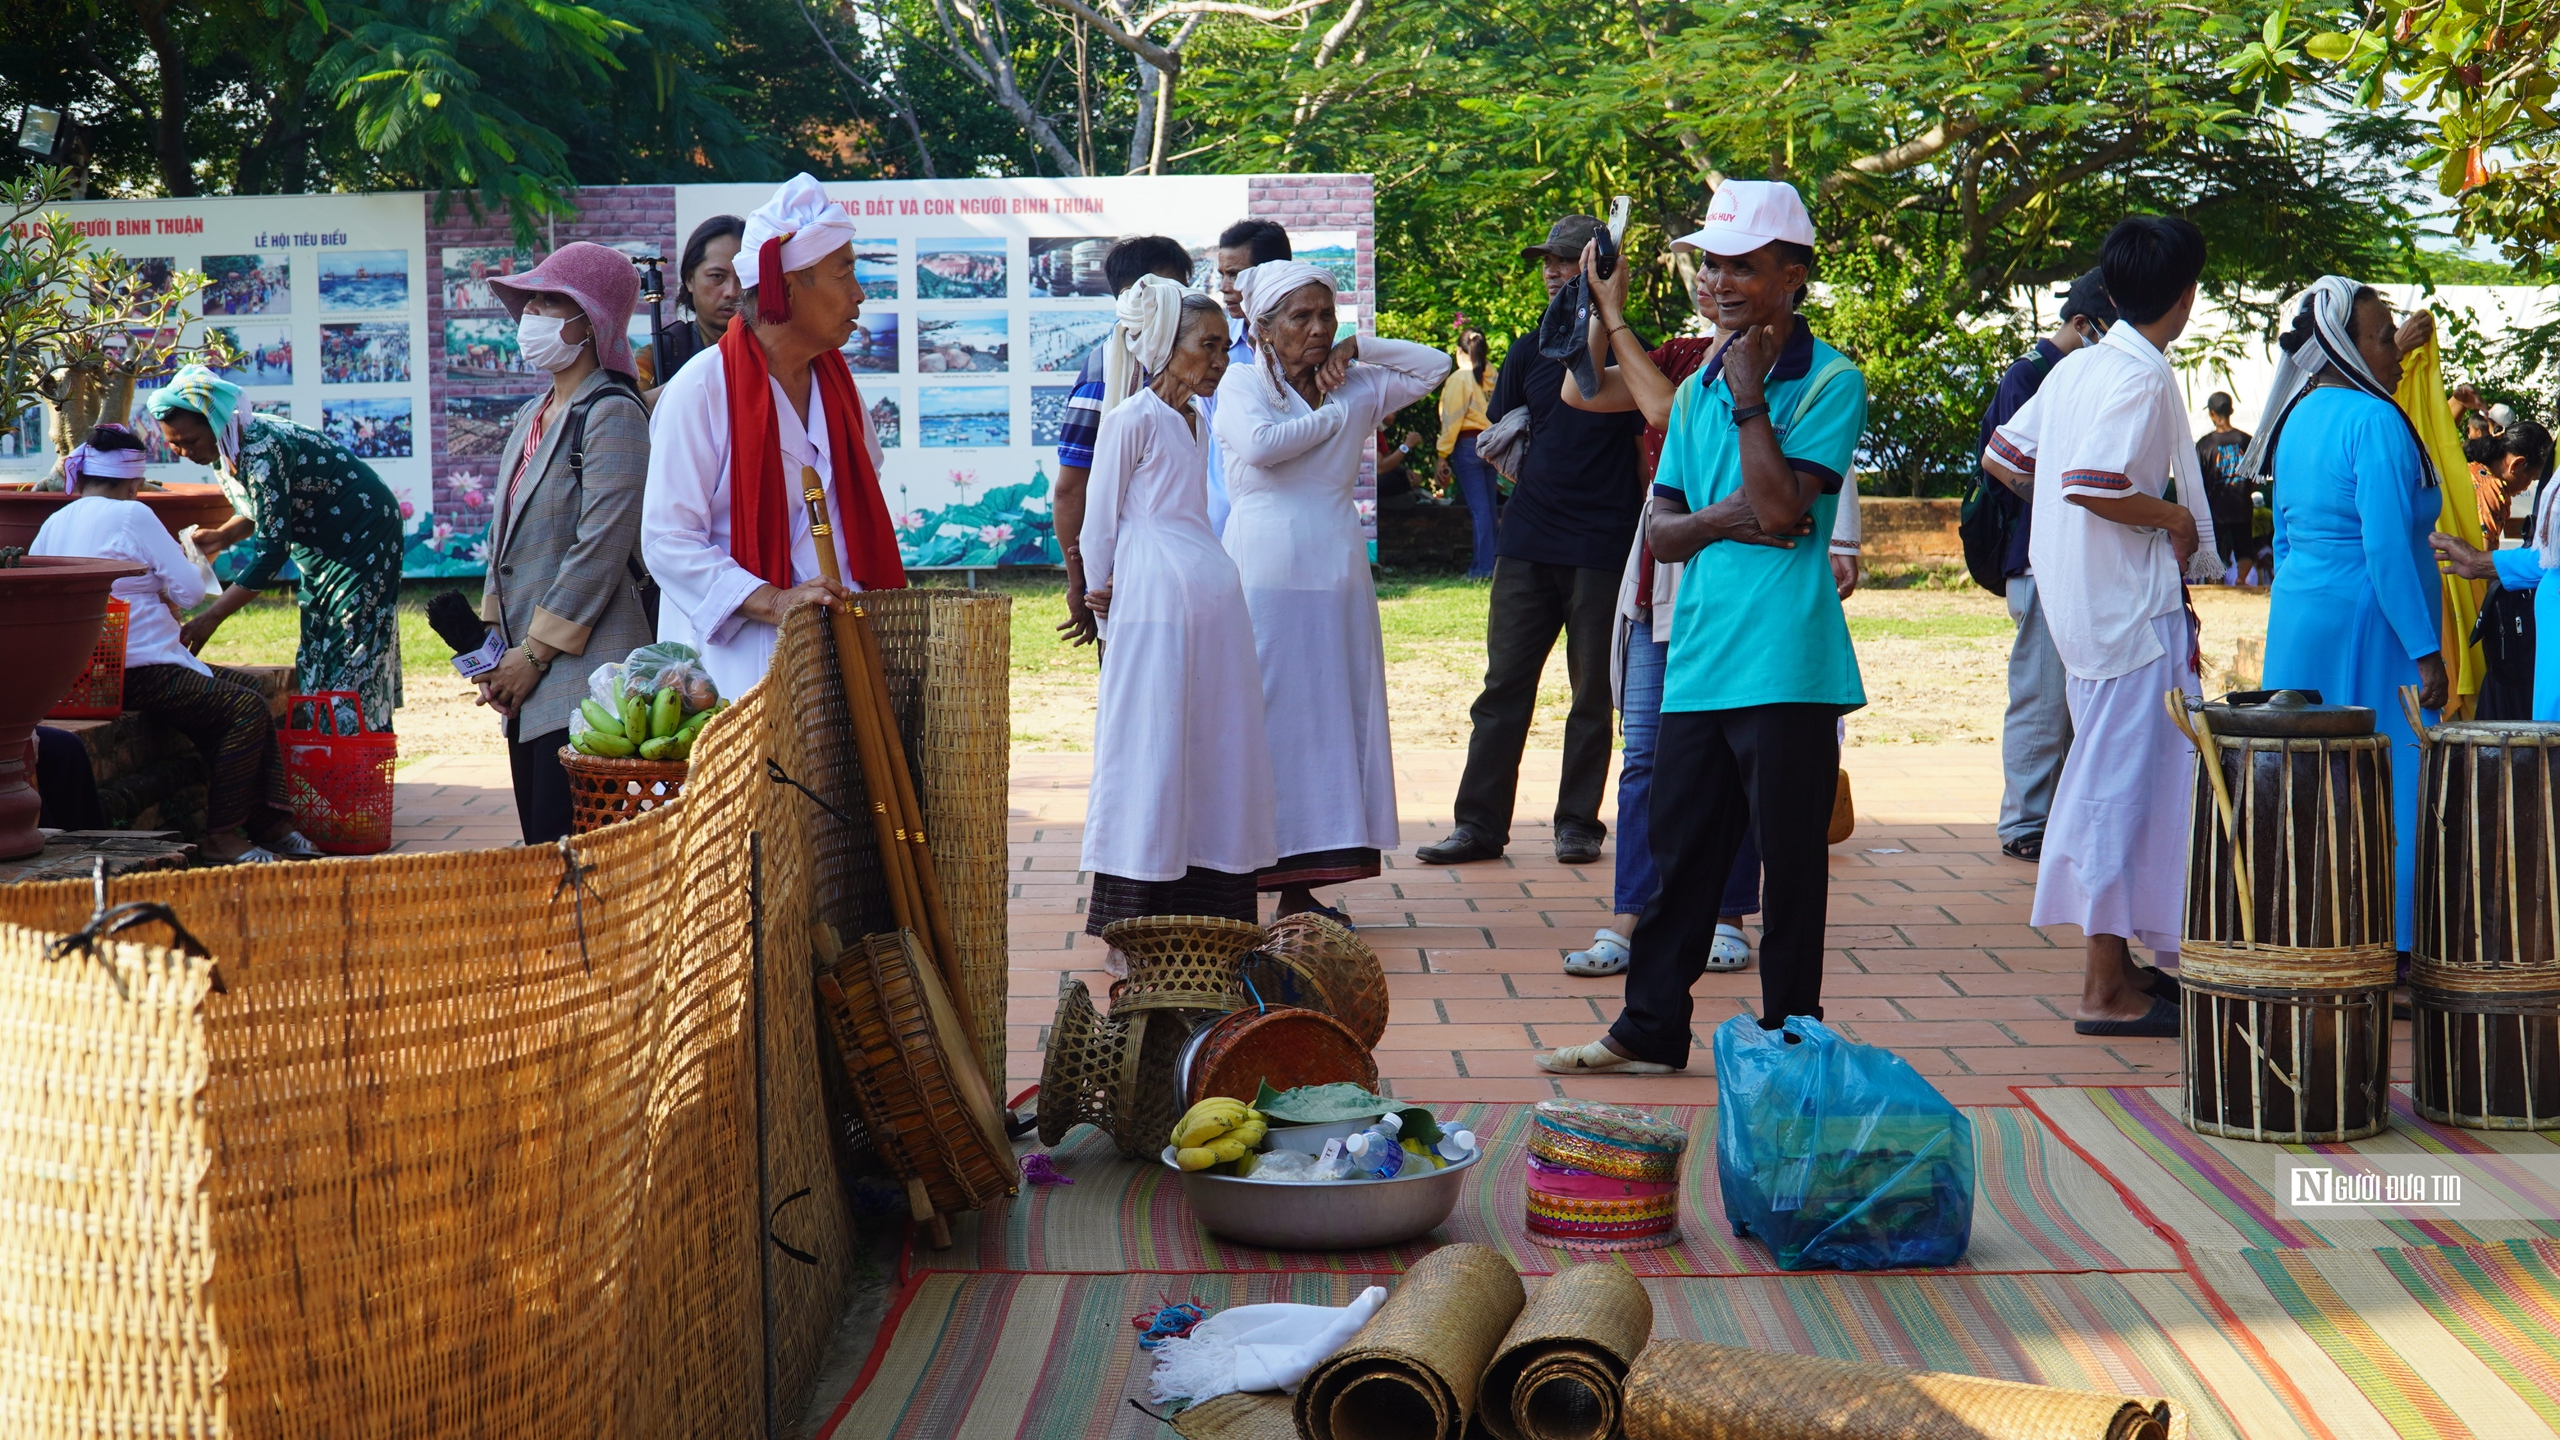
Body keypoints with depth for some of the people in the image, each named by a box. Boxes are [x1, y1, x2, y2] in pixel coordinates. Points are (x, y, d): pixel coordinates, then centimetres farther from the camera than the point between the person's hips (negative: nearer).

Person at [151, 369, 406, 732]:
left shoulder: (260, 450, -30)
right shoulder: (224, 451, -2)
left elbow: (273, 549, -31)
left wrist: (210, 617, -30)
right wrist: (222, 536, -5)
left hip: (362, 534, -10)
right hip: (320, 548, 10)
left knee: (352, 673, -13)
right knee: (314, 669, 6)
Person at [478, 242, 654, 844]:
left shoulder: (612, 413, -9)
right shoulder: (531, 417, 17)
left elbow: (602, 547, -15)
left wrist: (536, 652, -13)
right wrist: (495, 642, 10)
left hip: (583, 675, -9)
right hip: (527, 681, 9)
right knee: (537, 844, 8)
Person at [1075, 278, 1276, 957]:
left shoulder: (1196, 422, 17)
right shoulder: (1130, 420, -6)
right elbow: (1100, 523, -1)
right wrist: (1105, 603, 7)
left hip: (1215, 598, 7)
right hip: (1154, 603, -7)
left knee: (1217, 753, 6)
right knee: (1151, 755, -5)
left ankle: (1205, 917, 13)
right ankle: (1130, 933, -1)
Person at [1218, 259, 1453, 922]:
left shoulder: (1357, 389, 14)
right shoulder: (1242, 383, 0)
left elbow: (1436, 366, 17)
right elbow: (1259, 445, -18)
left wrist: (1357, 350, 7)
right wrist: (1334, 416, -5)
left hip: (1338, 567, 5)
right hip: (1266, 568, -5)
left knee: (1334, 711, 3)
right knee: (1265, 714, -6)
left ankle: (1302, 887, 8)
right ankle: (1243, 881, -3)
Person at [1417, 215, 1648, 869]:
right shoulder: (1529, 351, 14)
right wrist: (1512, 455, 7)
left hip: (1602, 548, -4)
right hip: (1528, 544, 4)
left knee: (1593, 695, 4)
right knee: (1504, 687, 3)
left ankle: (1578, 823, 12)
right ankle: (1479, 823, 6)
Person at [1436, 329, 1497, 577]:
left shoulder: (1460, 378, -8)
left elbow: (1452, 419, -9)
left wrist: (1443, 456, -5)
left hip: (1468, 445, -5)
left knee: (1479, 509, -5)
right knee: (1489, 507, 12)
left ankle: (1484, 567, -5)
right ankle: (1491, 563, 16)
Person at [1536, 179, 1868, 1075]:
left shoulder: (1831, 382, -5)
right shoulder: (1698, 389, 15)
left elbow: (1782, 507, -17)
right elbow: (1660, 531, 13)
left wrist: (1749, 395, -13)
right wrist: (1719, 517, -8)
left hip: (1785, 664, -6)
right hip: (1697, 658, 6)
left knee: (1789, 861, 1)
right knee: (1680, 850, 12)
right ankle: (1650, 1030, 21)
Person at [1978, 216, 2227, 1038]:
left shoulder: (2078, 366, 11)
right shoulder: (2143, 377, -16)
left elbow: (2002, 458, 15)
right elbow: (2092, 484, -28)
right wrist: (2173, 518, -12)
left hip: (2082, 598, 10)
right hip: (2132, 604, -10)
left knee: (2106, 776, 16)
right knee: (2125, 778, -6)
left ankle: (2114, 962, 25)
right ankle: (2108, 987, -4)